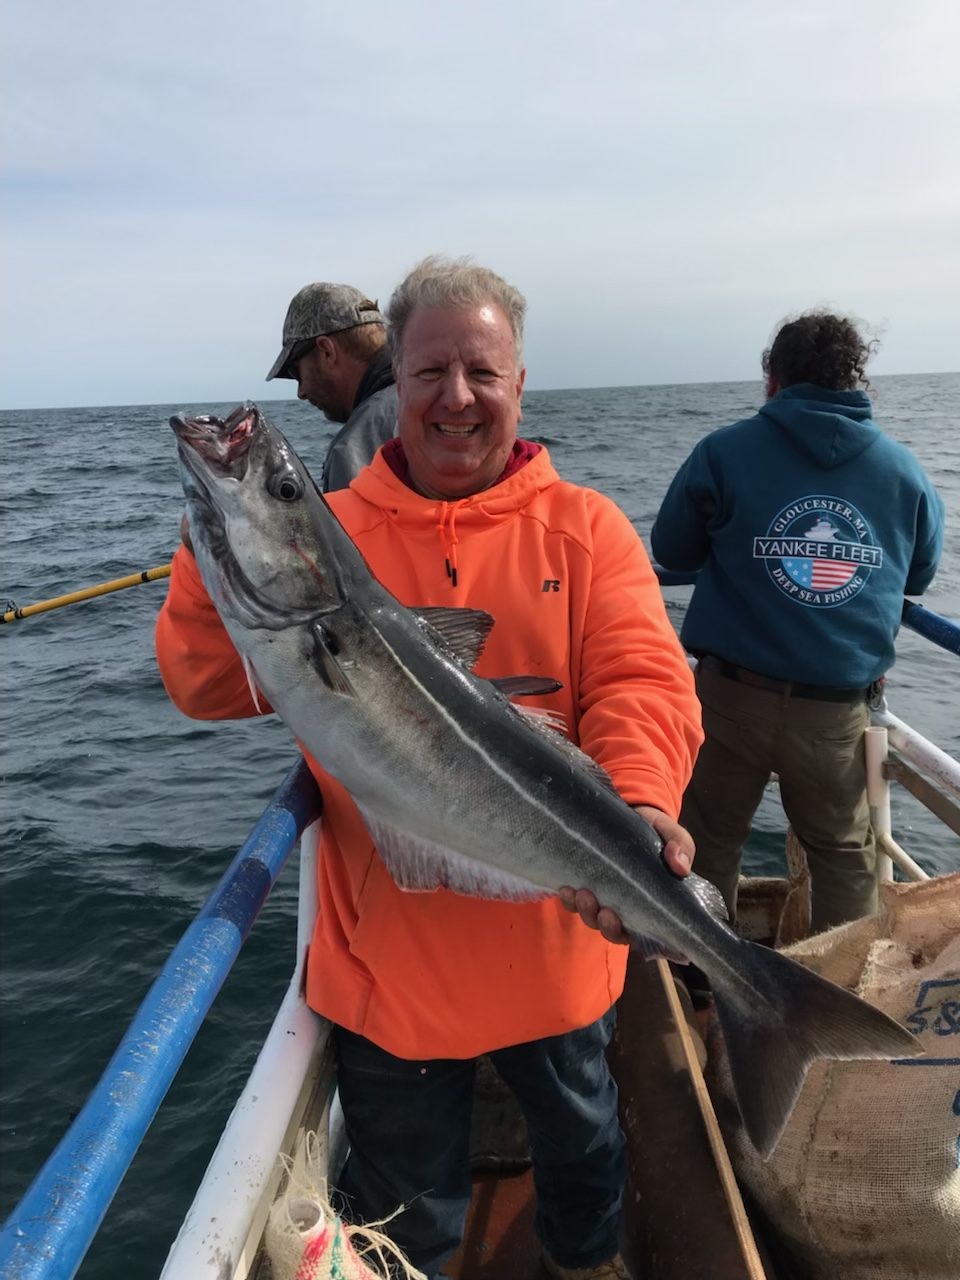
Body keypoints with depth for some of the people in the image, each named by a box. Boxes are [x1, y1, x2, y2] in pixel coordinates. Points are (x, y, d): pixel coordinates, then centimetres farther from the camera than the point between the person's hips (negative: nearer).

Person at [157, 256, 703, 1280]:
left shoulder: (583, 527, -6)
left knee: (579, 1143, 33)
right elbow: (207, 687, -10)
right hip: (388, 957, -1)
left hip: (555, 940, 2)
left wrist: (638, 806, -38)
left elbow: (644, 685, -18)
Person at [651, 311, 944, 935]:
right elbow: (918, 577, 13)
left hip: (732, 695, -2)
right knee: (845, 854, 21)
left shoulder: (724, 452, -6)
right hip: (839, 709, 2)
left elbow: (671, 551, 4)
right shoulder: (904, 469, 2)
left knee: (708, 843, 15)